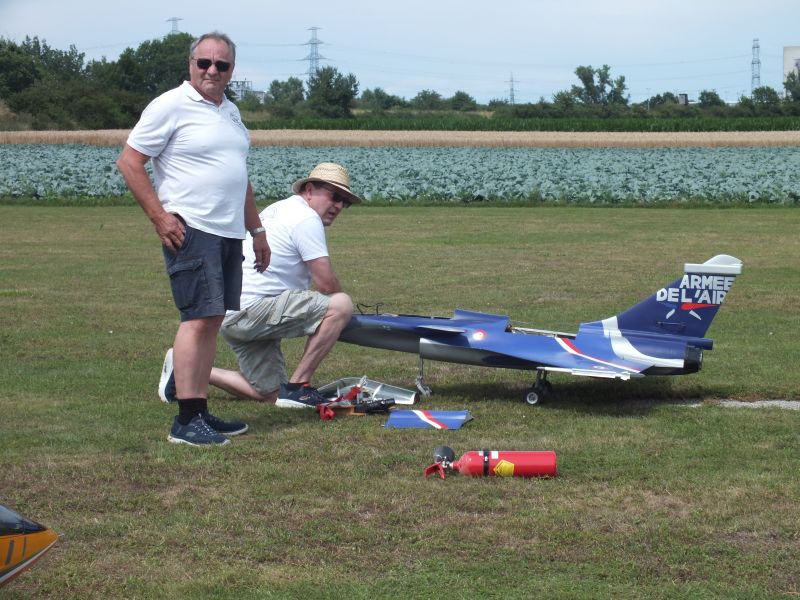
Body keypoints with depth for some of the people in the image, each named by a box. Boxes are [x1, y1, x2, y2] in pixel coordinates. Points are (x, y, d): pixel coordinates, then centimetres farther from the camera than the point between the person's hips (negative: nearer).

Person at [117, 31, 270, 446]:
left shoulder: (230, 111, 18)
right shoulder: (171, 106, -6)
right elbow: (128, 163, -9)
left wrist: (257, 229, 25)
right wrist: (159, 217, -14)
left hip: (229, 233, 8)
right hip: (191, 230, -8)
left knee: (213, 320, 8)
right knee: (198, 318, -13)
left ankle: (200, 412, 13)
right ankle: (186, 421, -13)